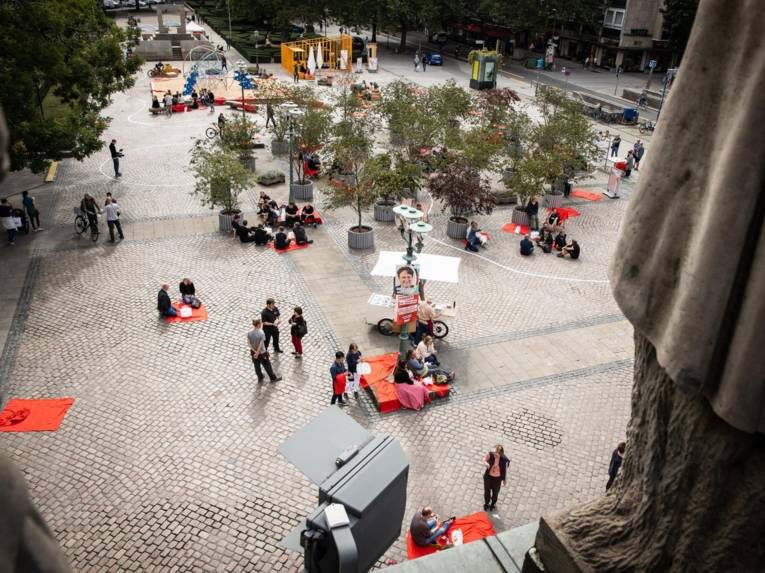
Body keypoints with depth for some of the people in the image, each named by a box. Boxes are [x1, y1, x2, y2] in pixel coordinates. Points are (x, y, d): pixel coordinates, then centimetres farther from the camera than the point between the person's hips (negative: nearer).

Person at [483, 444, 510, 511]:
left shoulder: (504, 459, -31)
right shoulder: (490, 454, -31)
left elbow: (505, 469, -12)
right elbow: (485, 460, -10)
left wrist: (505, 479, 3)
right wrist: (486, 464, -34)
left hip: (497, 478, 0)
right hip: (488, 476, 1)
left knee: (495, 492, 26)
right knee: (487, 490, 25)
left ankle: (493, 504, 58)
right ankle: (486, 503, 57)